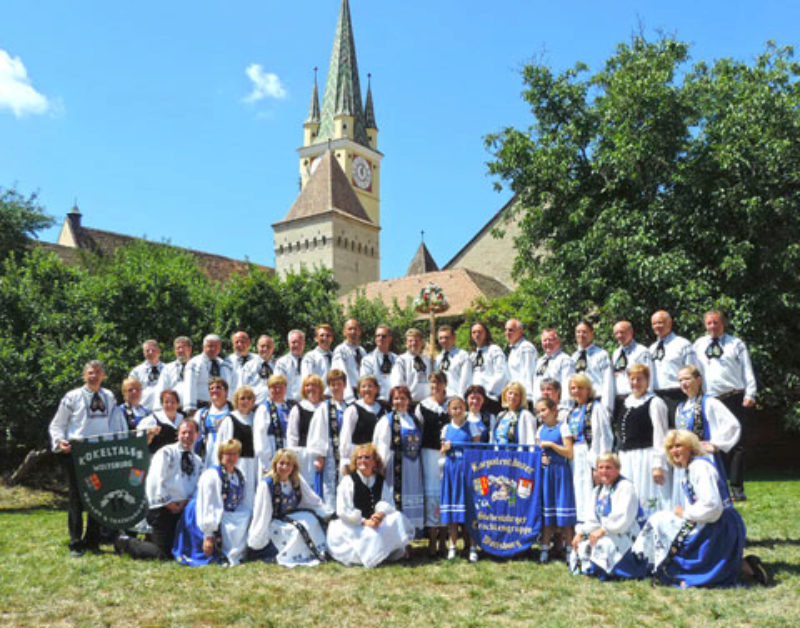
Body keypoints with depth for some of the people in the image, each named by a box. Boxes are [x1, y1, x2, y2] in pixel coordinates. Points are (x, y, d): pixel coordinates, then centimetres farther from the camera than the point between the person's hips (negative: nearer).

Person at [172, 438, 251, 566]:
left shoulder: (241, 477, 8)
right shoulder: (211, 476, -13)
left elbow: (244, 505, 12)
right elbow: (207, 508, -17)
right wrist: (208, 535, -21)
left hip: (231, 519, 7)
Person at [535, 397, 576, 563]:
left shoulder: (562, 427, -5)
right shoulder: (540, 430, 11)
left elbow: (569, 453, -11)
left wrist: (551, 444, -16)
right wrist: (541, 457, -2)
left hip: (560, 471, -5)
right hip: (545, 471, 5)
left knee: (563, 512, -3)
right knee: (546, 509, 7)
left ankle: (569, 549, 5)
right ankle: (545, 547, 14)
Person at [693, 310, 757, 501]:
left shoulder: (736, 344, 9)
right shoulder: (698, 345, 14)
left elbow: (747, 371, 4)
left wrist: (750, 395, -6)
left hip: (736, 399, -2)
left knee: (737, 444, -4)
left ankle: (737, 488, 2)